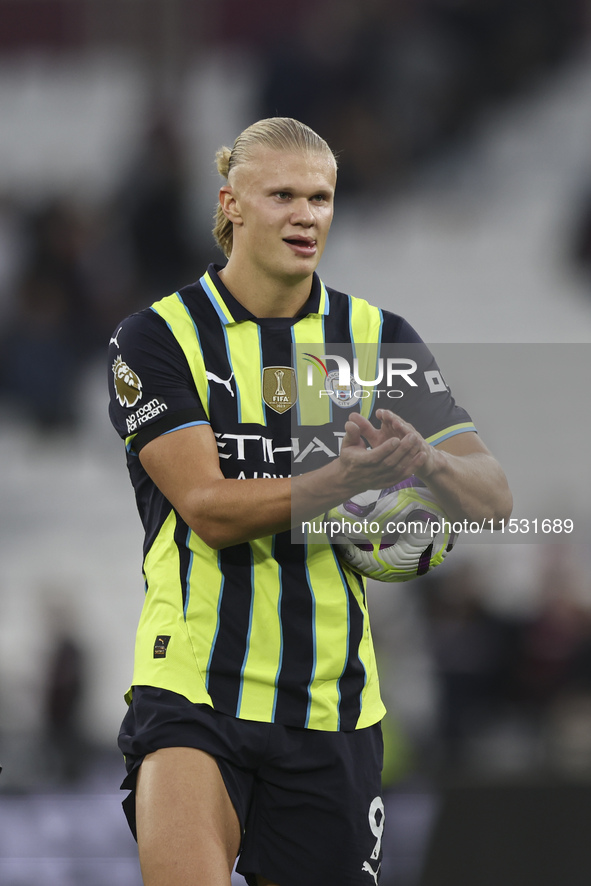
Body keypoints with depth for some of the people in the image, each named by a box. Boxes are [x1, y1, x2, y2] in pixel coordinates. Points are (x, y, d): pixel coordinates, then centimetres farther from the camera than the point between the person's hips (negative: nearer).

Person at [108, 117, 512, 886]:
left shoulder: (377, 338, 9)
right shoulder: (158, 338, -1)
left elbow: (492, 496, 1)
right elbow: (210, 509, -12)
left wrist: (430, 462, -22)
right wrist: (349, 477, -27)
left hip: (333, 702, 4)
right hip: (193, 688, -3)